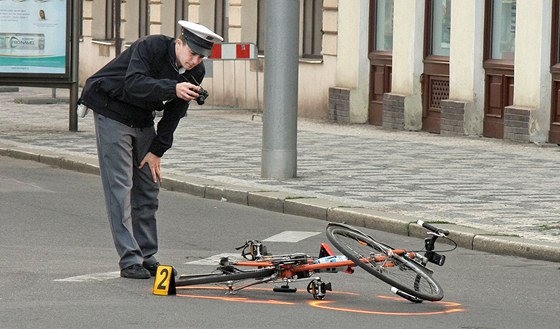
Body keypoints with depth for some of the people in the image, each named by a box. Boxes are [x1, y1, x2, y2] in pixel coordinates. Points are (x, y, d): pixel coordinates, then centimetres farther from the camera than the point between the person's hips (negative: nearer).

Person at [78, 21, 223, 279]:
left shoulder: (195, 72, -6)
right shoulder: (150, 47, -26)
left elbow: (174, 112, 2)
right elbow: (133, 84, -40)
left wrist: (157, 150, -3)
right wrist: (172, 88, -53)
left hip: (143, 121, 7)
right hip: (112, 113, -7)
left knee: (149, 187, 6)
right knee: (120, 186, -11)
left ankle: (147, 257, 14)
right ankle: (129, 261, -13)